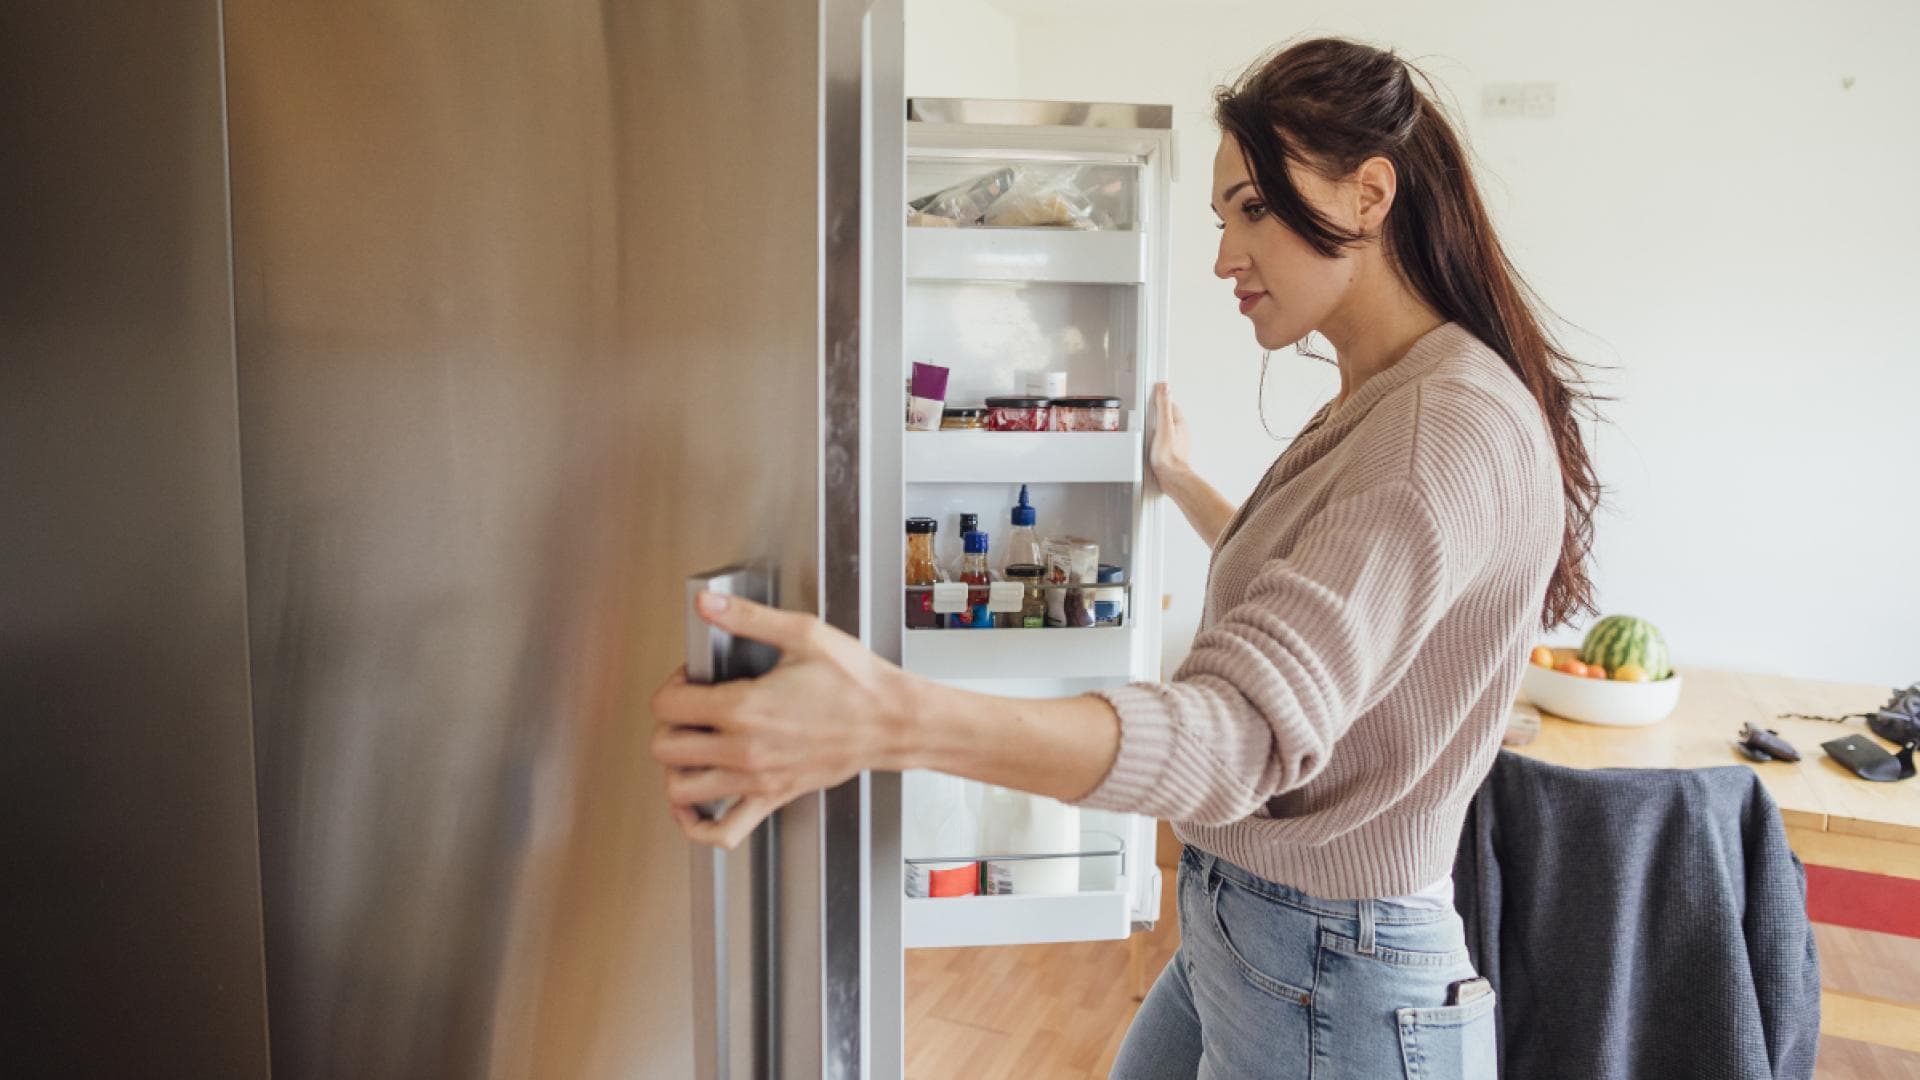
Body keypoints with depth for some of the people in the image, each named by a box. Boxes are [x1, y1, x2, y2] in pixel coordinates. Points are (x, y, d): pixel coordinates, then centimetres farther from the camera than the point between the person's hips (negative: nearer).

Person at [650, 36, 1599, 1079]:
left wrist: (899, 719, -49)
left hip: (1333, 987, -9)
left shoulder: (1458, 431, -25)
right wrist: (1179, 481, 34)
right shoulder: (1372, 407, 8)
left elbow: (1250, 726, -37)